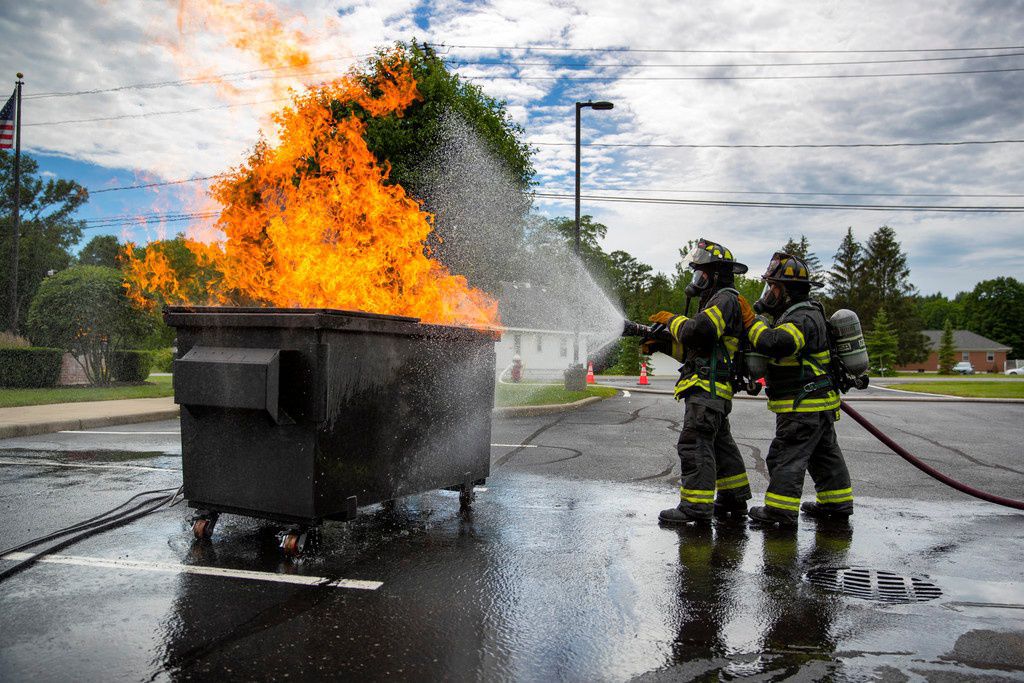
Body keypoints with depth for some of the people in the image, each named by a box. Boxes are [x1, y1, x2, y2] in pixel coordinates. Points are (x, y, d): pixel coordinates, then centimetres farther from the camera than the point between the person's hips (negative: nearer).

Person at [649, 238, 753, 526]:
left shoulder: (726, 298, -9)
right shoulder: (716, 300, 25)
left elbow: (698, 331, -25)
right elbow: (692, 347, 24)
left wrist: (672, 319, -8)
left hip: (708, 386, -11)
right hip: (709, 387, 11)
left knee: (694, 443, -12)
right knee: (720, 442, 17)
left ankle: (696, 507, -12)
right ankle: (734, 499, 28)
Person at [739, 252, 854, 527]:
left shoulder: (803, 318, -19)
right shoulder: (797, 314, 15)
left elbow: (773, 343, -35)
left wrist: (750, 319, -24)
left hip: (804, 407, -11)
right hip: (819, 406, 11)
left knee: (786, 455, -8)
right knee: (823, 453, 19)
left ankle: (780, 510, -5)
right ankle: (836, 502, 30)